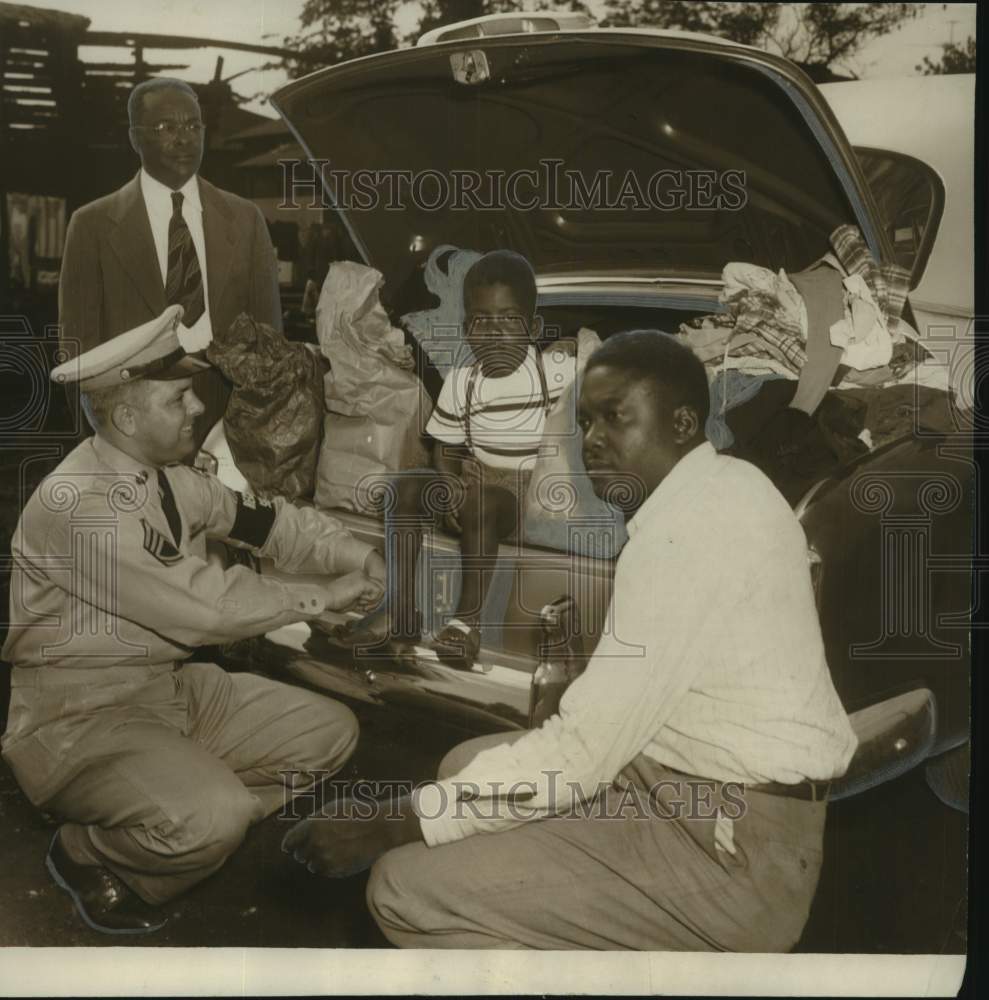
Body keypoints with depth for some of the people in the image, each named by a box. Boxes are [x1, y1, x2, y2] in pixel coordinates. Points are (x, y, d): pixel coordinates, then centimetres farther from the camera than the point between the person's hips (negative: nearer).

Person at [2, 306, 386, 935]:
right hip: (81, 717, -8)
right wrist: (326, 596, -17)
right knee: (214, 814, -33)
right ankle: (88, 853, 0)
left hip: (174, 684, 9)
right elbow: (206, 606, -28)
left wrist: (357, 557, -4)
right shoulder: (77, 504, -25)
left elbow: (263, 520, 12)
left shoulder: (169, 477, 1)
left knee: (330, 733, 4)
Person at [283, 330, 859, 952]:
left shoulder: (688, 527, -22)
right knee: (468, 764, 17)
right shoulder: (724, 486, 9)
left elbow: (581, 755, -23)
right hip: (733, 804, 10)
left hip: (731, 850, -10)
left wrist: (382, 828, -18)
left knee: (407, 888, -14)